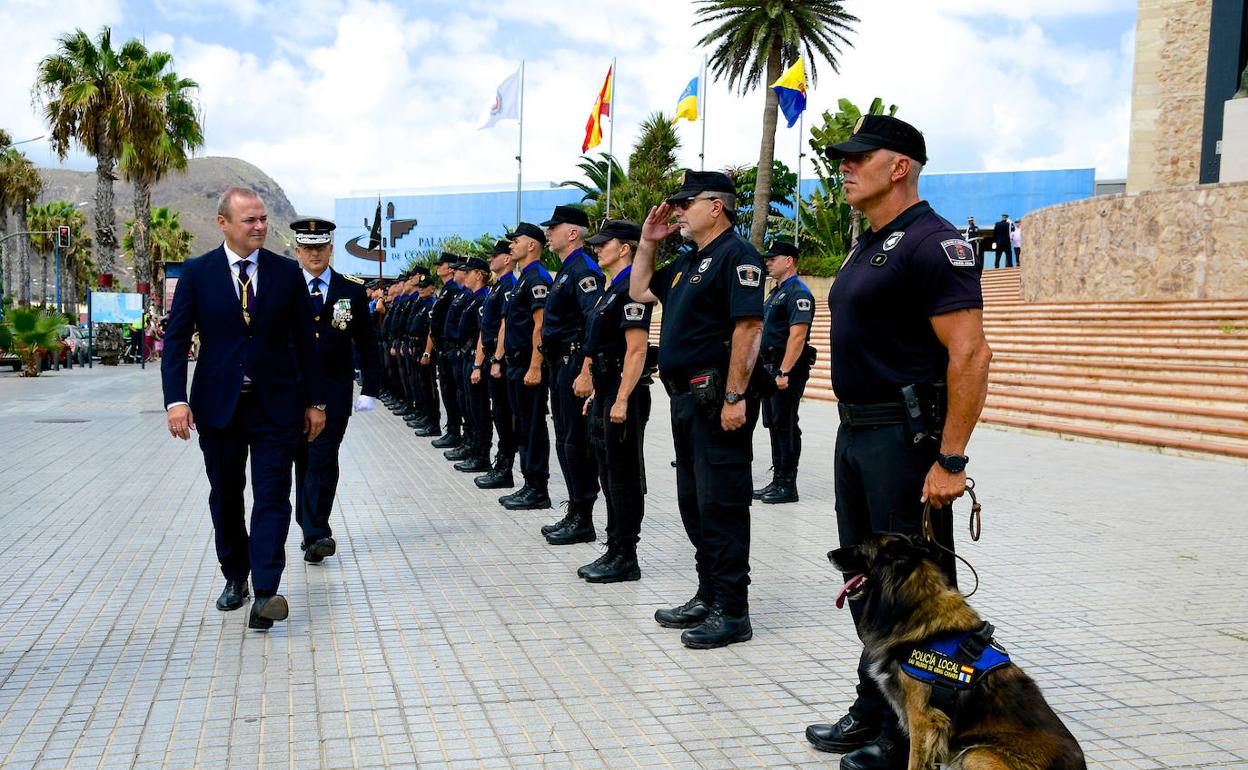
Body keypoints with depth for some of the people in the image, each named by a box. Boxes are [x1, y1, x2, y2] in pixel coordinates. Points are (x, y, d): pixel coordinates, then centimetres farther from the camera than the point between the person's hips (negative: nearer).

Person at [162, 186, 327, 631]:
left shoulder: (287, 273, 2)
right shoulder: (197, 273, 0)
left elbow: (305, 340, 5)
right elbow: (176, 340, -2)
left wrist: (315, 401, 4)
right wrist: (176, 399, -14)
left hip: (276, 403, 0)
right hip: (218, 405, 1)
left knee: (272, 497, -6)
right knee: (225, 497, 13)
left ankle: (265, 593, -9)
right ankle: (235, 577, 31)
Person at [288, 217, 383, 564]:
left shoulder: (352, 290, 2)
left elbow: (366, 343, 5)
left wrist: (370, 389, 0)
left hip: (334, 390, -1)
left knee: (322, 460, -6)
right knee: (303, 459, 8)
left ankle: (314, 534, -5)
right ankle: (316, 532, 19)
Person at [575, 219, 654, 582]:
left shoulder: (631, 289, -14)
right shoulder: (611, 290, 17)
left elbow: (637, 350, -20)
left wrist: (622, 401, -23)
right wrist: (595, 393, 21)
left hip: (624, 391, -10)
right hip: (605, 390, 10)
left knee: (624, 474, -3)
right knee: (608, 473, 13)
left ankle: (626, 558, 5)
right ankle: (614, 551, 21)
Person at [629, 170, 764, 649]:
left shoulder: (736, 255, -11)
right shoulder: (688, 261, 18)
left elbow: (748, 328, -20)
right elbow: (640, 290, 28)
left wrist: (735, 397, -24)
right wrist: (648, 242, 17)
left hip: (717, 399, -10)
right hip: (686, 396, 10)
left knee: (721, 504, -5)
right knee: (694, 502, 15)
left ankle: (732, 612, 3)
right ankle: (708, 596, 26)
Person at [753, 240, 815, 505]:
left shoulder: (798, 293, -13)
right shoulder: (776, 293, 19)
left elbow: (797, 335, -21)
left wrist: (784, 372, -26)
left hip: (787, 371, -10)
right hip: (771, 368, 10)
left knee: (786, 426, -5)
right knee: (774, 425, 13)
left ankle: (788, 486, 1)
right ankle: (777, 481, 21)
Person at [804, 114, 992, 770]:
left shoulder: (932, 243, -14)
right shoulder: (867, 247, 15)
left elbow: (970, 355, -21)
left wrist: (950, 461, -24)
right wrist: (853, 428, 18)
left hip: (906, 437, -10)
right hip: (856, 432, 10)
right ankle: (874, 710, 32)